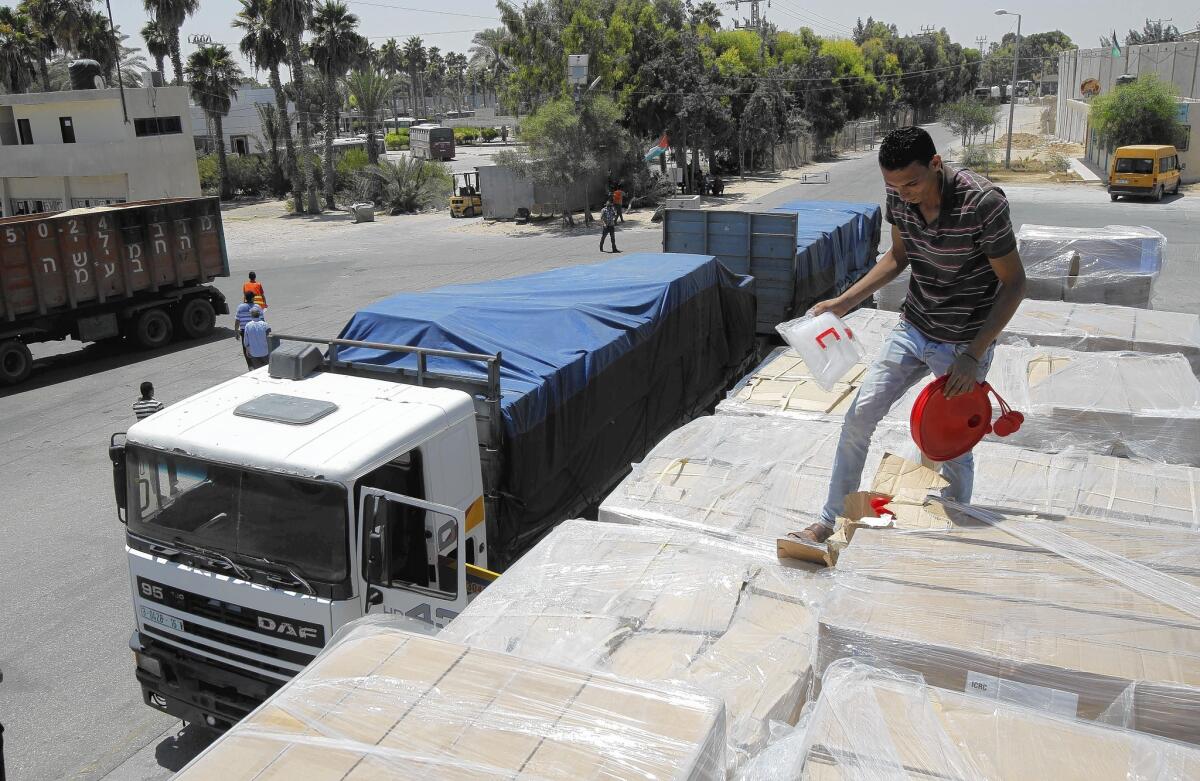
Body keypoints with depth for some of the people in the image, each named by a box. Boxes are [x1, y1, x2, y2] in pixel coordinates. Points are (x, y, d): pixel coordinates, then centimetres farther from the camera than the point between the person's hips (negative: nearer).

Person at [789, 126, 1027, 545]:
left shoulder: (982, 202, -26)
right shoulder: (898, 194, -9)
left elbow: (1014, 282, -18)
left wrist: (973, 355, -23)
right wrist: (845, 300, 0)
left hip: (964, 344, -5)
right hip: (912, 329, 5)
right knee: (859, 415, 1)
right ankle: (828, 522, 13)